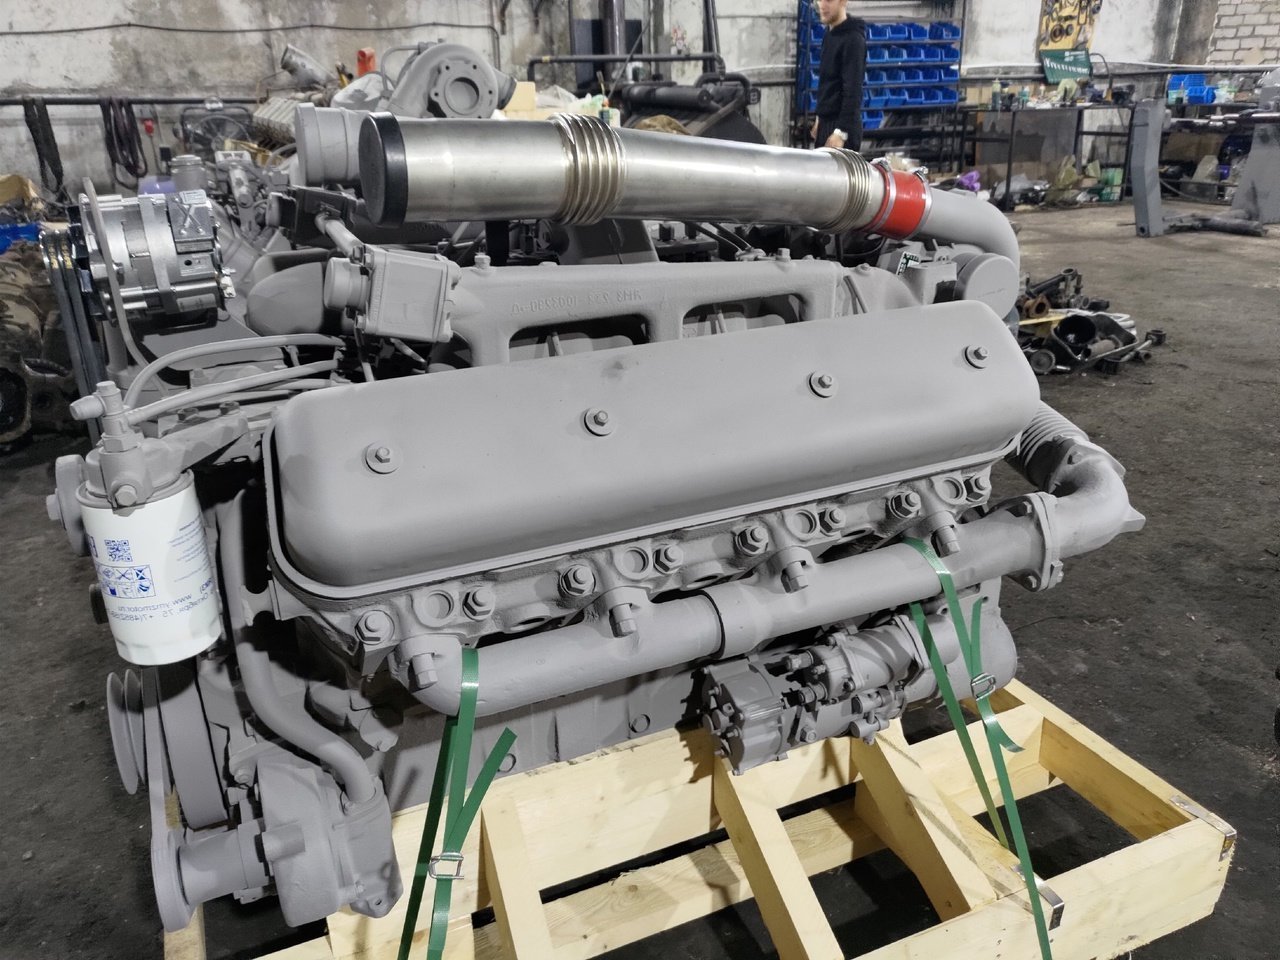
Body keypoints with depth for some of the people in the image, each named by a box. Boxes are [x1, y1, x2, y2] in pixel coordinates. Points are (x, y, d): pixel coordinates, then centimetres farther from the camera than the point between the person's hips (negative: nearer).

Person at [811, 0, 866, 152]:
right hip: (826, 121, 9)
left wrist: (841, 131, -25)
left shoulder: (853, 39, -15)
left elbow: (853, 90, -20)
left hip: (842, 124, -9)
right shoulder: (830, 34, 12)